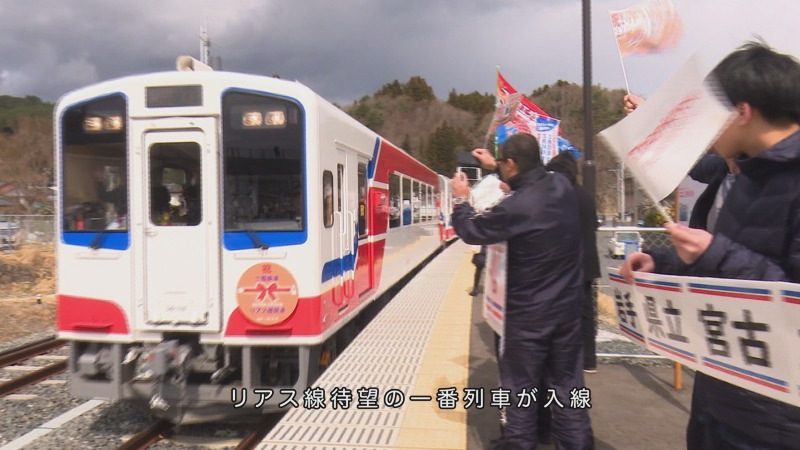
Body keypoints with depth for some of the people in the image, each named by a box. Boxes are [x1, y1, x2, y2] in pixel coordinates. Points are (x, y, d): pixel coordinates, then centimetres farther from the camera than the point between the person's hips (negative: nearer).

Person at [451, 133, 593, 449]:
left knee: (521, 388, 11)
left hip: (528, 315, -6)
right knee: (567, 385, 15)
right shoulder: (563, 187, -3)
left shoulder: (516, 207, -24)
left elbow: (471, 231, -9)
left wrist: (461, 201, 10)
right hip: (568, 308, 6)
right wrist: (494, 168, 29)